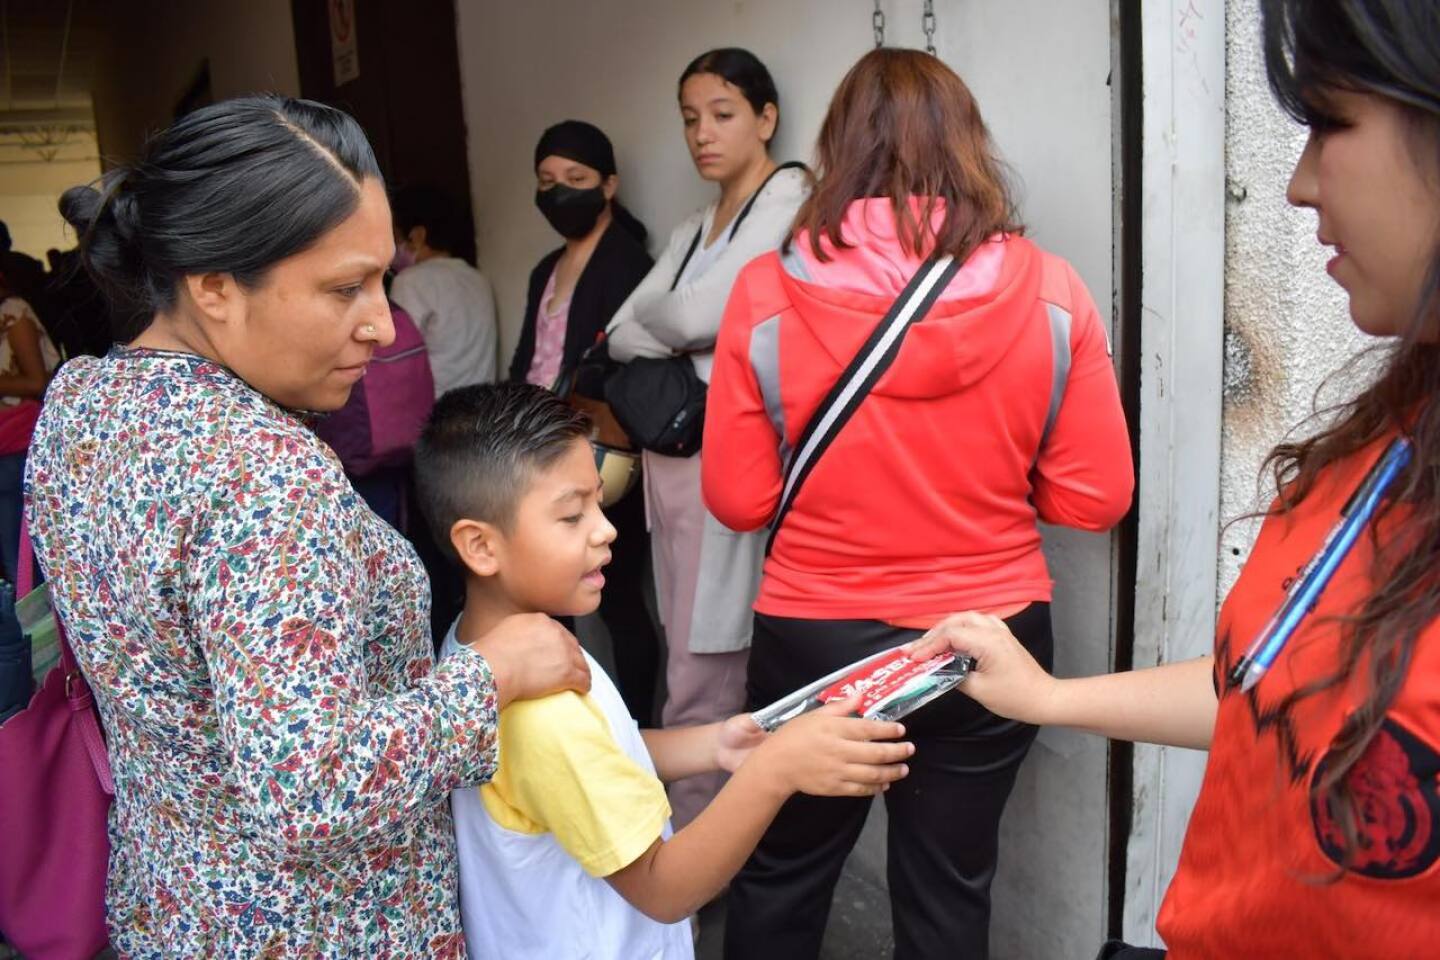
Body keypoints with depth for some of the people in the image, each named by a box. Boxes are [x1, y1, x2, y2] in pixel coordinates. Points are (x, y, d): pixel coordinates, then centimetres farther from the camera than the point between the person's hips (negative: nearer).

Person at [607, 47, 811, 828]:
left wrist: (654, 325, 4)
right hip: (669, 456, 8)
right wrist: (687, 337, -7)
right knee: (704, 671, 13)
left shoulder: (791, 200, -5)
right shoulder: (691, 230, 19)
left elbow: (697, 315, -15)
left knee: (700, 688, -3)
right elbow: (621, 335, 9)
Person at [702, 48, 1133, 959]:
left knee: (780, 878, 21)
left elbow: (739, 499, -6)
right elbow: (1095, 497, -4)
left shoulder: (767, 291, -12)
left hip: (814, 639, -1)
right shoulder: (1050, 291, -10)